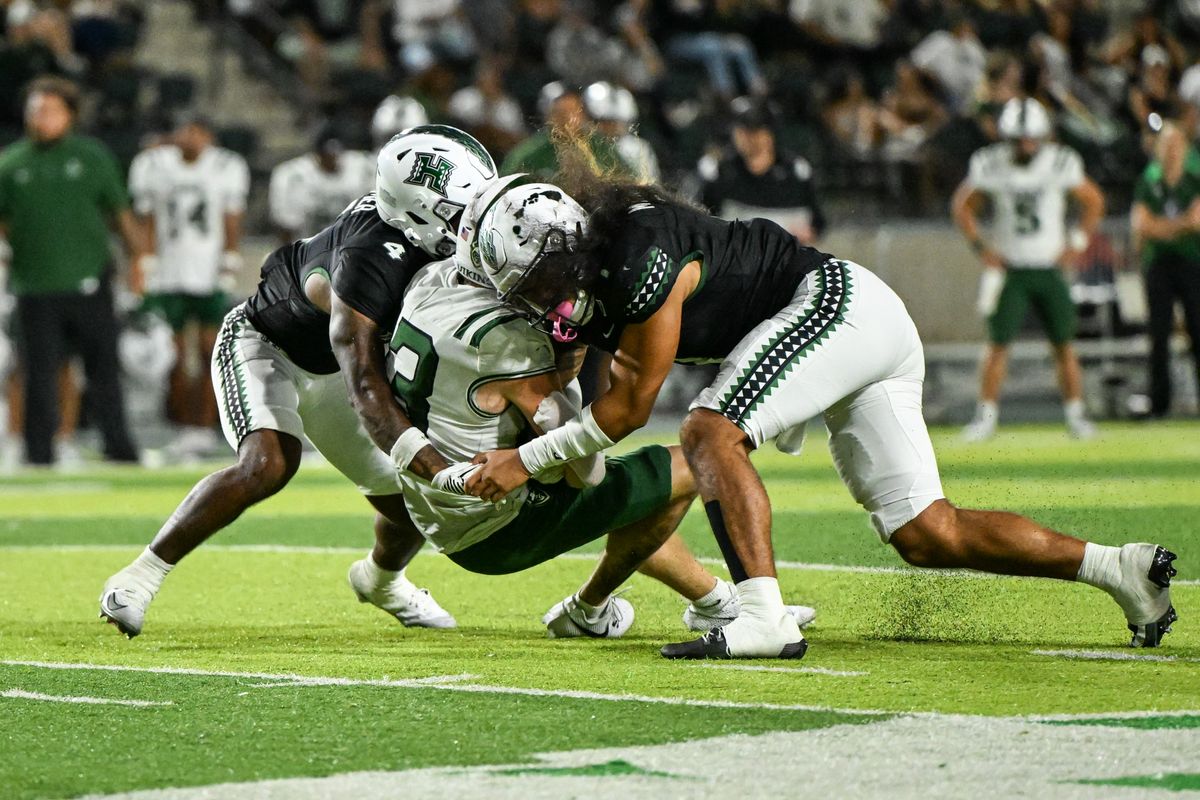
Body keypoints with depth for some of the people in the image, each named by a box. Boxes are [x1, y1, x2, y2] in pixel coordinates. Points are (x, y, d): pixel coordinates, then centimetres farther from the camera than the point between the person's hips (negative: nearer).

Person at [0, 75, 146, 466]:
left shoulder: (92, 156, 7)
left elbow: (121, 212, 11)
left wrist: (136, 258, 5)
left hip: (88, 284, 0)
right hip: (35, 289, 0)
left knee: (103, 371, 4)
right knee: (40, 376, 1)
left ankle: (119, 448, 12)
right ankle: (39, 456, 8)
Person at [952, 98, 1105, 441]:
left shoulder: (1061, 163, -8)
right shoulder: (990, 165, -8)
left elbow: (1093, 202, 7)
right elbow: (962, 206, 6)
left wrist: (1077, 243, -2)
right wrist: (982, 247, -3)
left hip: (1050, 268, 1)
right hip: (1008, 269, -1)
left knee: (1064, 344, 1)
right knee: (999, 344, -4)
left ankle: (1075, 413, 12)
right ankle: (986, 415, 3)